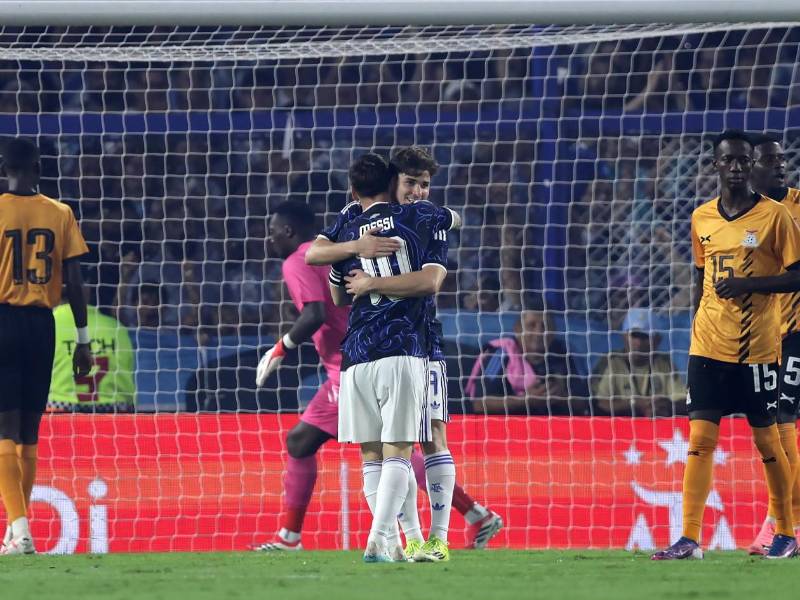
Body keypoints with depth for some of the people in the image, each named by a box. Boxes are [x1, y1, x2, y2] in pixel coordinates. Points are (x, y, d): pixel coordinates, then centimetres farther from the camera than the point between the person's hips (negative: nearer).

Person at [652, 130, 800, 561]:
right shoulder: (701, 218, 8)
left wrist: (747, 284, -18)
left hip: (757, 347, -3)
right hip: (708, 346, 3)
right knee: (700, 437, -4)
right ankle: (689, 539, -6)